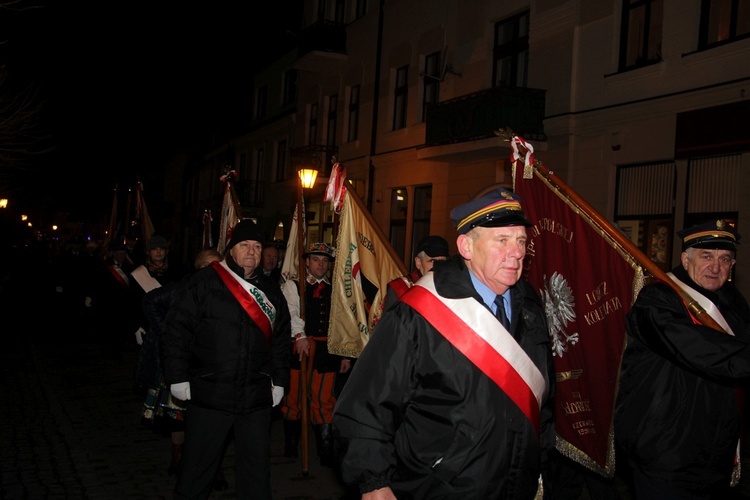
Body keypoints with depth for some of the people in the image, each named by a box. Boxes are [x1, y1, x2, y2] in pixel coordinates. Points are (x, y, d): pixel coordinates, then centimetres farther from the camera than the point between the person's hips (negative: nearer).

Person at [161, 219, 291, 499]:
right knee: (196, 469, 8)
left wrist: (279, 381, 13)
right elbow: (176, 332, -5)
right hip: (208, 395, -3)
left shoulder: (271, 291, 11)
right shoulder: (203, 284, -4)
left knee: (257, 471, 11)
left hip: (257, 398, 4)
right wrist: (178, 378, -9)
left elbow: (281, 339, 17)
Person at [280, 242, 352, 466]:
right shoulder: (293, 286, 9)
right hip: (298, 349, -1)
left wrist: (346, 354, 7)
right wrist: (299, 336, -23)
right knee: (294, 398, 6)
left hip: (327, 351, 1)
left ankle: (327, 455, 3)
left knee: (324, 401, -2)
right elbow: (291, 312, -7)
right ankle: (290, 448, 22)